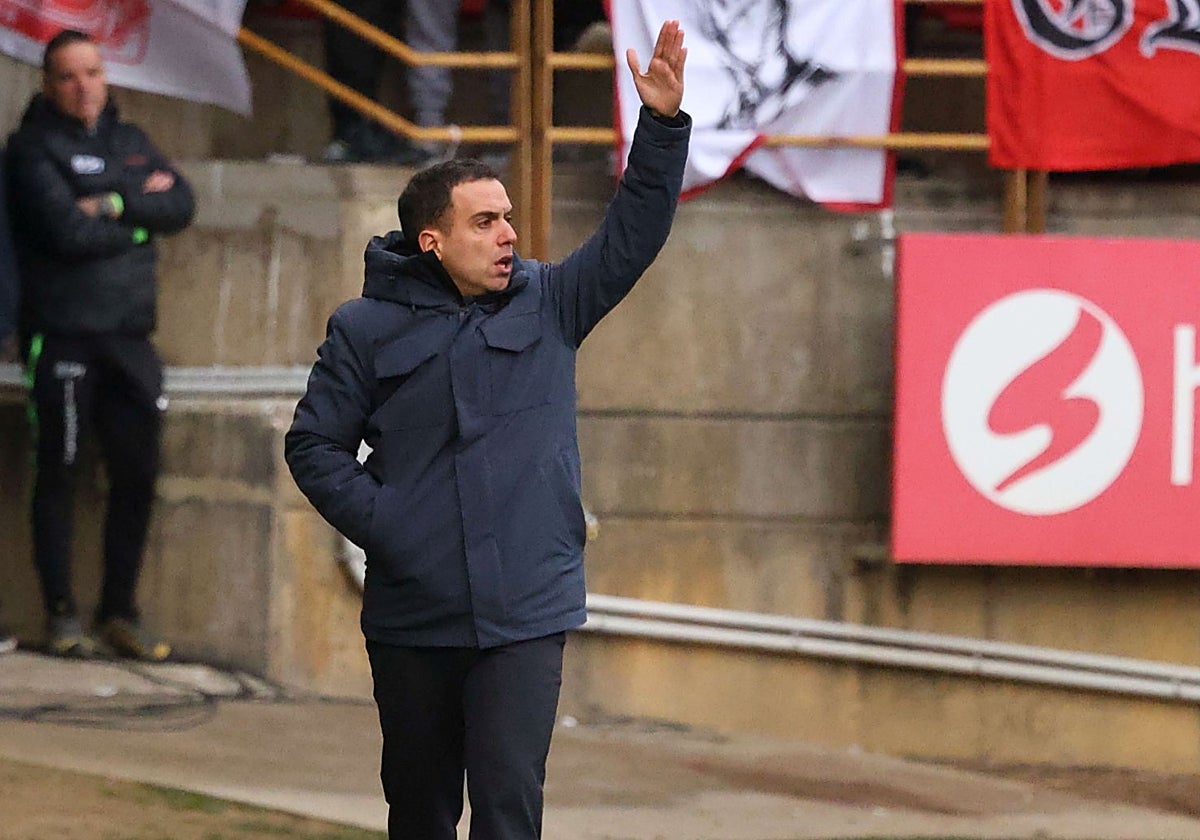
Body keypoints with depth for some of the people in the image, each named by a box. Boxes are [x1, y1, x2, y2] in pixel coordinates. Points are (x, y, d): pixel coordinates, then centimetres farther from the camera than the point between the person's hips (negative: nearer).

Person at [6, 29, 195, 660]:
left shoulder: (130, 143, 16)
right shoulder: (33, 148, -2)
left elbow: (182, 205, 1)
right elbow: (68, 230, -16)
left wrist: (115, 204, -12)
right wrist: (141, 216, -4)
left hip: (130, 339, 5)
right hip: (62, 338, -5)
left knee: (137, 476, 4)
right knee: (57, 475, -1)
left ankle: (119, 612, 13)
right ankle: (61, 614, 5)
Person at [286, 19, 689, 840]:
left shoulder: (549, 304, 5)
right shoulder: (368, 329, 0)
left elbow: (633, 234, -3)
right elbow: (315, 445, 3)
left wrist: (662, 125, -15)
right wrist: (381, 524, -10)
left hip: (525, 617, 0)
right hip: (412, 617, 1)